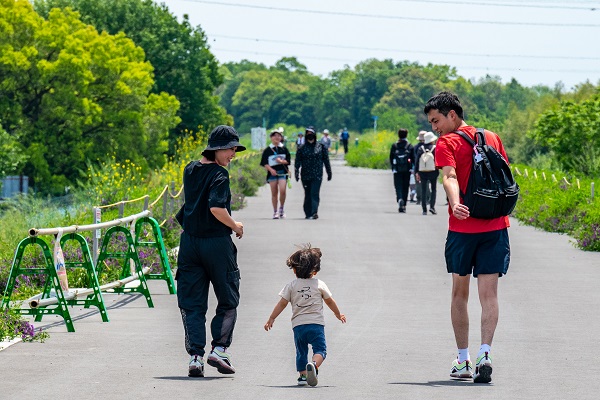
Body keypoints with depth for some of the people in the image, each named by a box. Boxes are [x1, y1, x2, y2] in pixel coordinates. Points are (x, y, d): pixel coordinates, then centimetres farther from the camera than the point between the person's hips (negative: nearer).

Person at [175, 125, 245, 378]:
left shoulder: (190, 170, 8)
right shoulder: (219, 174, -12)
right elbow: (217, 207, -25)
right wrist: (235, 226, -8)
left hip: (189, 241, 6)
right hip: (216, 243, -6)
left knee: (191, 303, 6)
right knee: (228, 300, 11)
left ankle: (195, 356, -2)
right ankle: (219, 349, 3)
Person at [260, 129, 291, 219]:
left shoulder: (284, 149, 8)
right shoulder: (267, 150, 5)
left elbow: (288, 160, 8)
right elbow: (264, 163, 3)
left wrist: (282, 161, -12)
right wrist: (270, 169, -13)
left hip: (283, 172, 0)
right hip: (272, 172, 0)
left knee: (282, 190, -16)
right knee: (274, 193, 2)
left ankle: (281, 208, 4)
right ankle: (275, 212, 11)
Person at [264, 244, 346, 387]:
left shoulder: (291, 286, 6)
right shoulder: (319, 284, 5)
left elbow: (282, 304, 4)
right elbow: (330, 301, 15)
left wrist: (271, 319, 12)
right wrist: (338, 314, 32)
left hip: (298, 324, 2)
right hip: (316, 323, -2)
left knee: (301, 352, 15)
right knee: (320, 349, -4)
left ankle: (303, 375, 9)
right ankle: (314, 364, -33)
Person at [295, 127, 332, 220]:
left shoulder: (321, 147, 6)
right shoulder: (302, 148, 6)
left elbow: (326, 160, 10)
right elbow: (297, 162, 3)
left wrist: (329, 173, 11)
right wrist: (297, 173, -8)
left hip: (317, 175, -2)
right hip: (305, 175, 2)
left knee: (314, 193, -15)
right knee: (307, 194, 6)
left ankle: (314, 212, -24)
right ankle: (308, 213, 15)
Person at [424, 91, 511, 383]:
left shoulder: (447, 144, -3)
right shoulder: (492, 138, 13)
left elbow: (450, 177, -20)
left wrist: (455, 205, -35)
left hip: (462, 228, -3)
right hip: (495, 225, 3)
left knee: (459, 293, 12)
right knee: (488, 294, -2)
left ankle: (463, 360, 15)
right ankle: (484, 354, -19)